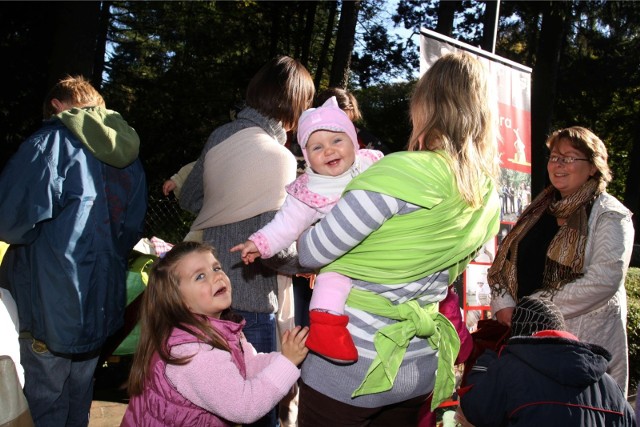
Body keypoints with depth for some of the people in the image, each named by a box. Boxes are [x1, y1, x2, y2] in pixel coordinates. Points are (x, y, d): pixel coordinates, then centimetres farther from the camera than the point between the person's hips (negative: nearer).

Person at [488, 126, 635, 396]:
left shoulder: (610, 215, -4)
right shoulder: (538, 209, 14)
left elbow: (605, 278, -18)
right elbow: (502, 262, 10)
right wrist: (504, 304, -9)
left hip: (585, 339, -5)